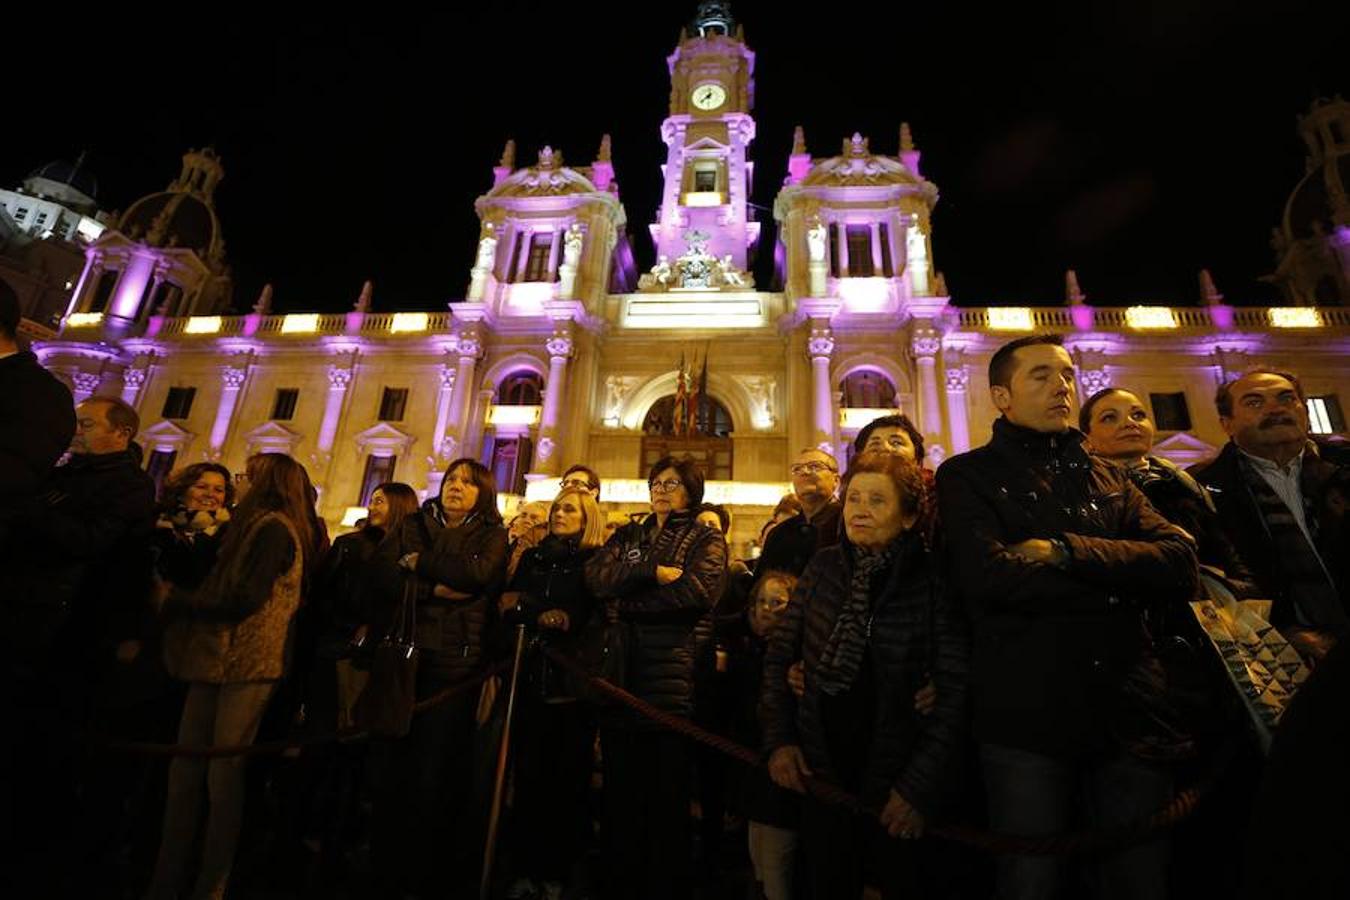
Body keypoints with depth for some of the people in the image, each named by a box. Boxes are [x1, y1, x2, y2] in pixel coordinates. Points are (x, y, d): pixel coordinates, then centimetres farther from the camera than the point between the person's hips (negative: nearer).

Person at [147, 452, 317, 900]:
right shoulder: (257, 527, 20)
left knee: (223, 775, -1)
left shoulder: (272, 527, -12)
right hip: (218, 660, 9)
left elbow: (243, 601, -19)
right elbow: (219, 588, 21)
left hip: (245, 665, -9)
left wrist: (179, 600, -8)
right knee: (185, 770, 11)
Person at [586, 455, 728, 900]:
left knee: (668, 790, 5)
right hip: (619, 669, 4)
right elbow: (596, 576, -1)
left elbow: (701, 590, -14)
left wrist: (627, 603, -8)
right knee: (620, 788, 13)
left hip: (672, 670, -4)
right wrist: (650, 571, -15)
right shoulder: (627, 535, 18)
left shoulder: (706, 539, 6)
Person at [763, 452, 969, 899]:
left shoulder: (933, 583, -12)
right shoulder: (823, 567, -3)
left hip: (895, 780, -2)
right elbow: (779, 655, 3)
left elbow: (955, 691, -13)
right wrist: (779, 739, -2)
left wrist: (919, 786, -15)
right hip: (821, 770, 3)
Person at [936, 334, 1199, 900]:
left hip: (1129, 709, 5)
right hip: (1024, 718, -4)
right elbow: (986, 576, -17)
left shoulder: (1106, 477, 15)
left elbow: (1180, 564, -1)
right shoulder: (966, 476, 0)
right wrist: (1118, 583, -7)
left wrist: (1065, 552, -15)